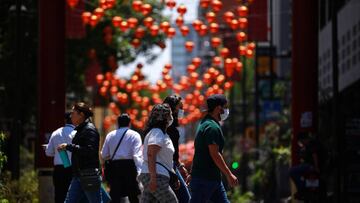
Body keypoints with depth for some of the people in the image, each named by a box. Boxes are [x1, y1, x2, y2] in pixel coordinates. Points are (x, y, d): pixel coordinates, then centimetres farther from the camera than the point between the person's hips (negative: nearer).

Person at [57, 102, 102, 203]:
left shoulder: (89, 130, -12)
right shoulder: (80, 130, 17)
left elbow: (89, 150, -24)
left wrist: (68, 146, -22)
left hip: (89, 175, -10)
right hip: (78, 176, 10)